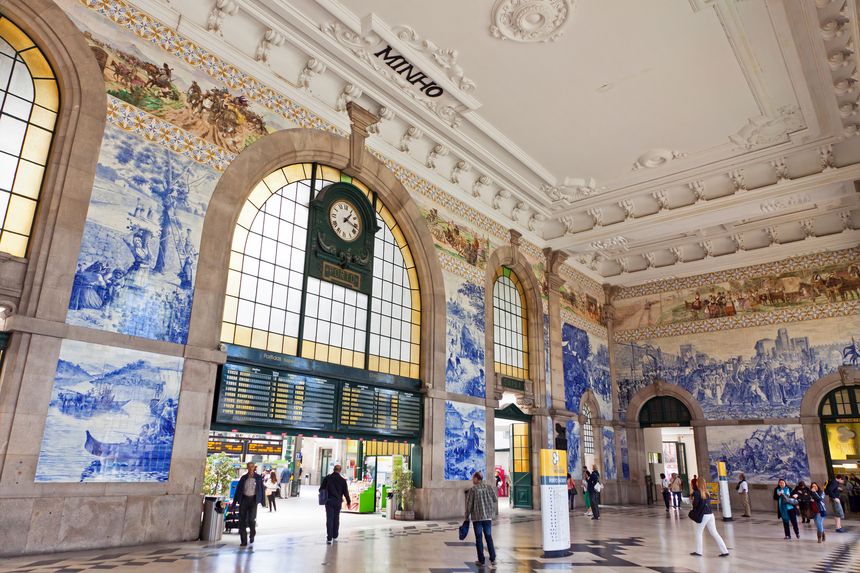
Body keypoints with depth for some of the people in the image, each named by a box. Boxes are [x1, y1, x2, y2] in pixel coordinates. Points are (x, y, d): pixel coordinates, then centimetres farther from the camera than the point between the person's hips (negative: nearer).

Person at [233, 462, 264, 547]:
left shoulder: (258, 478, 3)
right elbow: (238, 489, 11)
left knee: (251, 519, -12)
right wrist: (235, 501, 6)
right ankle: (244, 541, 10)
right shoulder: (243, 478, 9)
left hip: (253, 499, -3)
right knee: (242, 520, 0)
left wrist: (261, 501, 0)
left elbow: (261, 489, 4)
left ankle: (252, 535, 18)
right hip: (244, 499, 3)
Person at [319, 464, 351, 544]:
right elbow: (346, 492, 1)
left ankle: (329, 538, -8)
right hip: (338, 502, 1)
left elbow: (321, 489, 1)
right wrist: (348, 501, 12)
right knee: (336, 519, 15)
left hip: (329, 501, -1)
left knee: (329, 519, -1)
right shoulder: (342, 480, -3)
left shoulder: (327, 478, -3)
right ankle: (335, 536, 22)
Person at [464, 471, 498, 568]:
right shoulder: (488, 487, 1)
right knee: (489, 537, 13)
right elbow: (495, 499, 6)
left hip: (477, 517, -3)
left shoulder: (472, 489, -9)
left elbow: (469, 504, -8)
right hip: (488, 516, 3)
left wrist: (467, 517, 2)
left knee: (478, 538, 7)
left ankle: (481, 561, 9)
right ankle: (492, 559, 10)